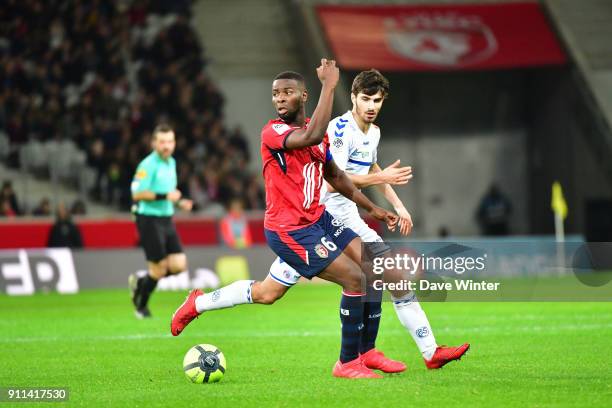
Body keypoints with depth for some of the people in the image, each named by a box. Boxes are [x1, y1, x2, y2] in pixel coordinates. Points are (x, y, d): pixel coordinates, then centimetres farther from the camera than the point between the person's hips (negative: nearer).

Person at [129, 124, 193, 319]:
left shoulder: (171, 162, 12)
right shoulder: (148, 165, -14)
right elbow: (137, 194, -20)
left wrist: (179, 202, 8)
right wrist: (164, 196, -25)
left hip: (167, 219, 8)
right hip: (149, 220, -8)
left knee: (179, 265, -1)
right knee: (159, 269, -3)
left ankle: (140, 282, 21)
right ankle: (141, 305, 20)